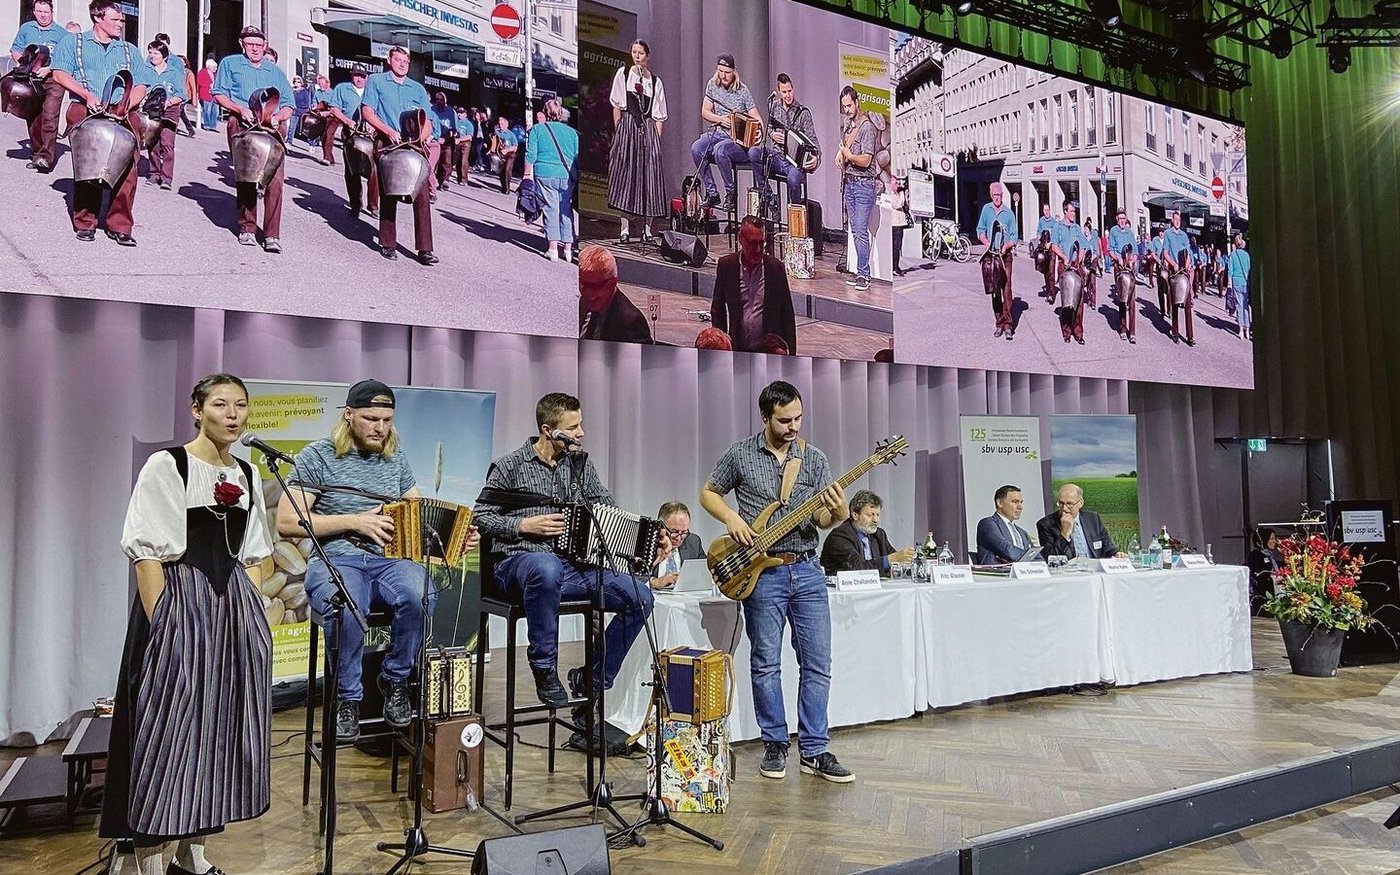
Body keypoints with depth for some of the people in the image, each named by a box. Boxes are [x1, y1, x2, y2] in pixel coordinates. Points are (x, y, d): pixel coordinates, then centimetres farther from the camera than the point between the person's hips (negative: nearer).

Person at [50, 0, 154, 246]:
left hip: (122, 115, 2)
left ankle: (119, 226, -7)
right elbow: (60, 74, 3)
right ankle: (85, 223, 4)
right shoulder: (73, 42, 13)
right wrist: (87, 95, -12)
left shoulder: (129, 50, 22)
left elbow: (140, 85, 13)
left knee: (127, 168, -13)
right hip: (85, 112, -2)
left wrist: (126, 105, -5)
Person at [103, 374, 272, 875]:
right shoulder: (166, 466, -6)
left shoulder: (248, 475, 11)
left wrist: (250, 613, 8)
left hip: (234, 607, 6)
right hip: (179, 601, -6)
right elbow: (147, 552, -10)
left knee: (219, 726, 10)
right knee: (167, 726, -3)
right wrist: (162, 625, -15)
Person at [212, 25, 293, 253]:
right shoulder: (230, 64, 19)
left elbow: (288, 106, 19)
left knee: (275, 178, -16)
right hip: (242, 124, 0)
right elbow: (219, 94, 10)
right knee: (245, 177, -5)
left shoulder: (275, 71, 25)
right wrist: (240, 109, -8)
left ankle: (272, 235, -17)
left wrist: (277, 117, -3)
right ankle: (247, 228, 6)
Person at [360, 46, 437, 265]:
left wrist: (421, 136, -7)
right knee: (389, 194, -1)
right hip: (387, 145, -2)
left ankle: (425, 249, -10)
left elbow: (428, 122, 14)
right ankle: (387, 244, 11)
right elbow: (367, 111, 1)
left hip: (415, 147, 2)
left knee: (422, 195, -9)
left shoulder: (418, 88, 18)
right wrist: (389, 131, -12)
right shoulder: (376, 81, 11)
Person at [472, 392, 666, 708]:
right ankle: (544, 670, -22)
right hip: (519, 561, -5)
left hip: (573, 566, 5)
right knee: (546, 568, -43)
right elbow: (481, 517, 1)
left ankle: (592, 681, 4)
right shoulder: (509, 466, 0)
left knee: (640, 597, -14)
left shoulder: (581, 463, 13)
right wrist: (524, 525, -12)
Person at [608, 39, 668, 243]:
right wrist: (618, 131, -3)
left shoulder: (655, 81, 10)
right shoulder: (622, 73, 8)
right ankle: (625, 228, -3)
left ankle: (647, 228, 0)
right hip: (627, 126, -1)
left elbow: (659, 115, 8)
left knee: (649, 175, -4)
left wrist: (657, 138, -2)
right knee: (625, 174, -5)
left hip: (648, 129, 1)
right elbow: (617, 105, 5)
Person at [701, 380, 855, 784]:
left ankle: (814, 751, 12)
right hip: (761, 572, -2)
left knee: (818, 663, 3)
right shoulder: (739, 455, 0)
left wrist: (837, 513, -20)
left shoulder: (814, 458, 5)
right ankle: (775, 745, 19)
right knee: (766, 664, 5)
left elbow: (822, 519, 3)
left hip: (807, 569, 2)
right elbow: (708, 493, 10)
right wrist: (732, 519, -8)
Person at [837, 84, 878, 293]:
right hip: (849, 182, 8)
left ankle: (864, 275, -9)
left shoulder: (866, 126, -12)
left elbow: (866, 160, -16)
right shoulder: (846, 123, 11)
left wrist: (849, 156, -26)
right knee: (855, 231, 8)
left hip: (864, 185, -8)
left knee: (861, 231, -11)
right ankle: (861, 272, 13)